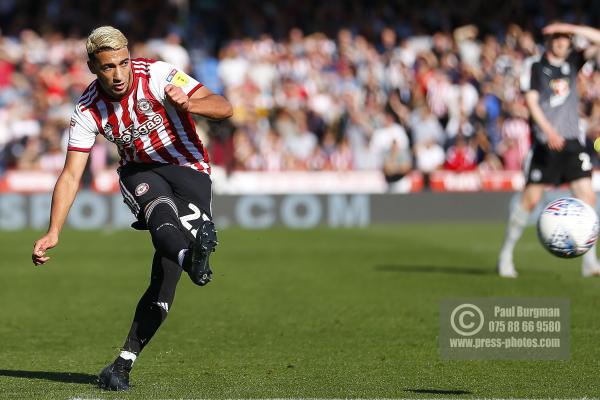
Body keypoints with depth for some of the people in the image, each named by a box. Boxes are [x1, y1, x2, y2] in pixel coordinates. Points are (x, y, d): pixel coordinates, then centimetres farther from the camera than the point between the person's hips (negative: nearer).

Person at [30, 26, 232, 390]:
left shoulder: (157, 75, -17)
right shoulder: (89, 110, -7)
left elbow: (224, 109, -21)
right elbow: (71, 175, -6)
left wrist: (187, 105, -42)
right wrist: (53, 233, -16)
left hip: (188, 168, -2)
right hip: (140, 172, 2)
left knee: (166, 269, -19)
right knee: (161, 210, -37)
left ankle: (125, 363, -15)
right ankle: (190, 253, -70)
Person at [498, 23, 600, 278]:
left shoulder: (573, 61, 12)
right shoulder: (535, 67, 0)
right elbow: (531, 101, -10)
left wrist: (569, 28, -4)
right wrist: (548, 130, -23)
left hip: (572, 141, 4)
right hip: (545, 142, -4)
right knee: (531, 199, -5)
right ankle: (506, 255, 7)